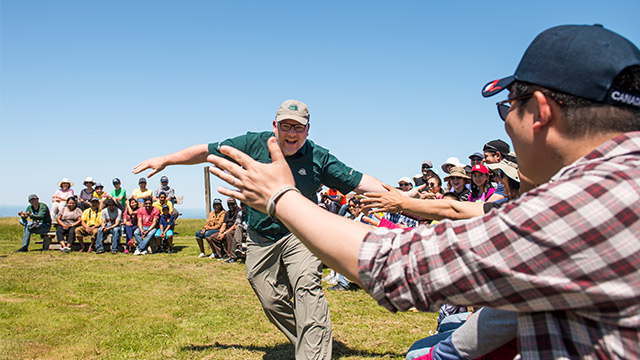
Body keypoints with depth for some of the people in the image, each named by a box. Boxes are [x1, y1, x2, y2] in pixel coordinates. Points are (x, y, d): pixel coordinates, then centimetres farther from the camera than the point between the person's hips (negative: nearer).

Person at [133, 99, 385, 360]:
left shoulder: (319, 158, -3)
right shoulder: (254, 144, -1)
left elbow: (358, 181, -3)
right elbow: (209, 151, 6)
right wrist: (165, 160, 9)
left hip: (299, 233, -2)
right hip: (261, 240, 3)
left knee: (307, 287, -25)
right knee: (273, 303, 4)